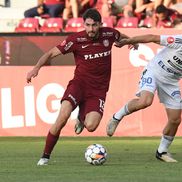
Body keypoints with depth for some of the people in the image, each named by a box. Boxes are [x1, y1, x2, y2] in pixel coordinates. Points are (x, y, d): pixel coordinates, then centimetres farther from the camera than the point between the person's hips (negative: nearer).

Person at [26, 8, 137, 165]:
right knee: (63, 115, -28)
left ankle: (82, 117, 22)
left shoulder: (109, 34, -3)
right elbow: (51, 53, -8)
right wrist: (37, 68, -21)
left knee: (91, 126, -21)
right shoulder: (76, 40, -11)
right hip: (79, 83, -1)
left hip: (99, 89, 2)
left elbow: (122, 37, 23)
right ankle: (45, 156, -12)